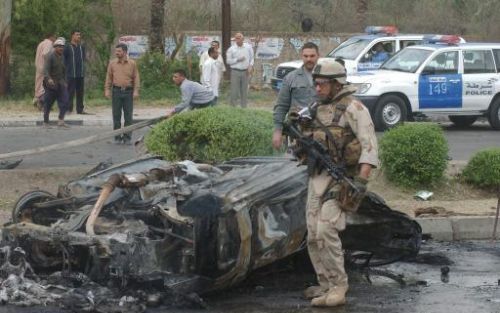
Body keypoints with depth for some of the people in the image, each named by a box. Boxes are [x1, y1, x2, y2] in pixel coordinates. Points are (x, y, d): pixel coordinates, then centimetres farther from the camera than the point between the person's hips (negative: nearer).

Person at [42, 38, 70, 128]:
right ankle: (45, 122, 11)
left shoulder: (61, 57, 12)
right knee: (48, 103, 1)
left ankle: (61, 121, -8)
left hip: (60, 83, 6)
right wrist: (49, 79, -38)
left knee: (64, 101, -8)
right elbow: (45, 69, -22)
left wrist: (64, 82, 22)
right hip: (51, 83, -6)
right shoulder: (50, 56, -11)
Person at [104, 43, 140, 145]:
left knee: (128, 116, 1)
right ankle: (117, 137, 10)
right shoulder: (112, 64, 6)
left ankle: (127, 137, 7)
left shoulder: (132, 64, 3)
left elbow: (136, 78, 4)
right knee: (116, 115, 3)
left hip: (128, 91, -1)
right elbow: (109, 77, 8)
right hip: (116, 91, 1)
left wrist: (136, 91, -5)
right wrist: (107, 90, 0)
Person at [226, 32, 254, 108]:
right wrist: (237, 60, -11)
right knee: (234, 91, -6)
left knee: (244, 91, 7)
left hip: (245, 72, 2)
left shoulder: (248, 47, 4)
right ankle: (233, 107, -1)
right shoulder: (231, 49, -2)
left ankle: (244, 107, 14)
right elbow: (228, 61, 0)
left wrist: (250, 66, -4)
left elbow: (252, 58, 12)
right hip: (235, 71, -2)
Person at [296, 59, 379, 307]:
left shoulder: (352, 108, -9)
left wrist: (361, 180, -25)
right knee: (313, 236, 7)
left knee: (326, 230, -18)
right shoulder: (315, 109, 15)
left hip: (340, 178, -8)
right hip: (316, 177, 8)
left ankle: (338, 288, -12)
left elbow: (369, 146, -16)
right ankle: (325, 285, 17)